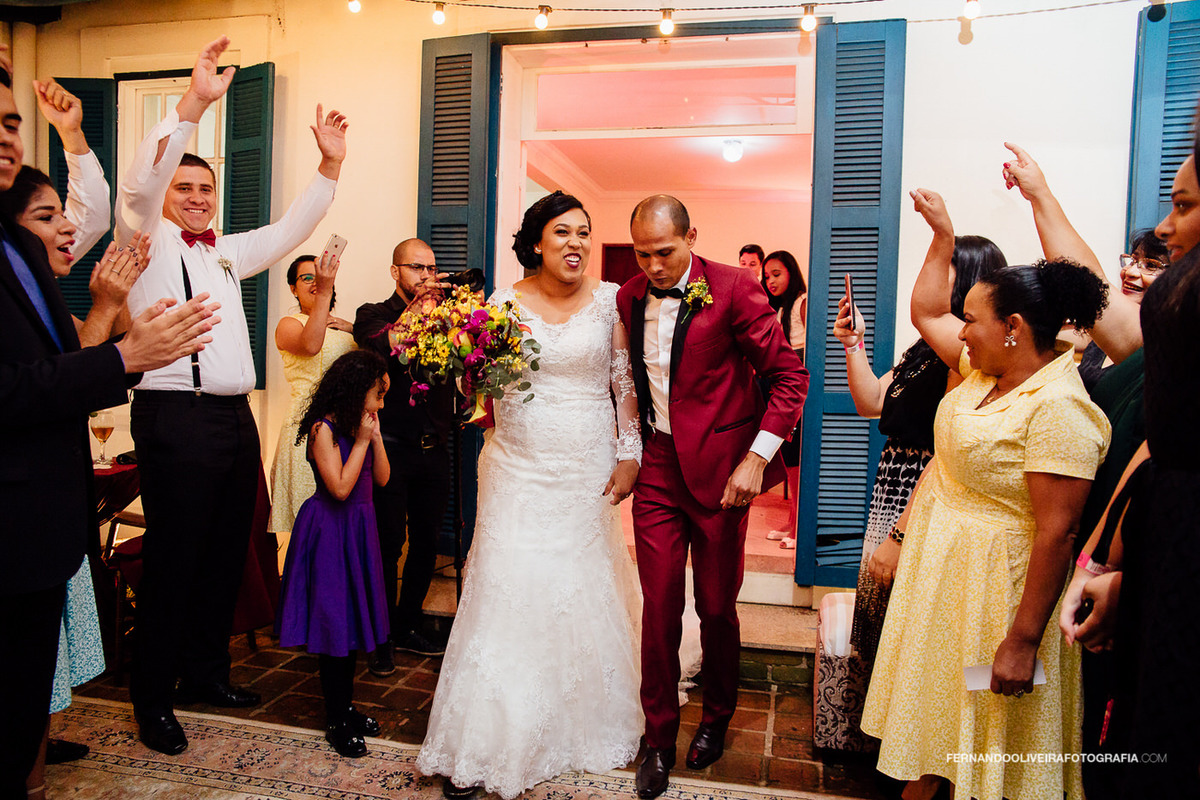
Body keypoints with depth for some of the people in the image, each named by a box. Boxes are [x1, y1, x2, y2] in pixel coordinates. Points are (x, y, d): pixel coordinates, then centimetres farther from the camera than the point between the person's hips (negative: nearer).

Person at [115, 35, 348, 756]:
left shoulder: (226, 252, 21)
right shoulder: (148, 239, 2)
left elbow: (291, 230, 22)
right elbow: (138, 186, -16)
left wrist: (330, 165, 13)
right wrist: (195, 103, -24)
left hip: (235, 418, 7)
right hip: (177, 419, -7)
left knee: (227, 555, 13)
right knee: (173, 560, -1)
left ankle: (207, 671, 29)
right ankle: (153, 698, 14)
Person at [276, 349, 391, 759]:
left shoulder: (362, 425, 7)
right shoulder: (324, 428, -16)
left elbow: (382, 479, 5)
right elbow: (340, 488, -23)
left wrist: (375, 438, -7)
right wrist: (362, 440, -18)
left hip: (359, 530, 8)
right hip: (331, 534, -8)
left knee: (352, 618, 15)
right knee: (335, 622, 1)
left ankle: (346, 706, 29)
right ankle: (335, 721, 14)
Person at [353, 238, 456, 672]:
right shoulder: (374, 314, 3)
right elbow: (379, 346, -21)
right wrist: (416, 308, -31)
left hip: (434, 451, 4)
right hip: (392, 450, -4)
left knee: (426, 543, 12)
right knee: (388, 545, 1)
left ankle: (410, 625, 29)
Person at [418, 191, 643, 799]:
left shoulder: (609, 299, 1)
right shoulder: (504, 303, 0)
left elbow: (625, 381, 3)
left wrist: (630, 454, -2)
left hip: (588, 472, 1)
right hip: (520, 470, -1)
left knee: (585, 594, 11)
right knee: (508, 594, -1)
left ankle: (583, 728, 32)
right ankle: (483, 747, 14)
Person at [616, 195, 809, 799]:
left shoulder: (733, 288, -11)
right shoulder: (629, 298, 5)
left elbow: (789, 375, -9)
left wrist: (757, 457, -15)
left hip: (719, 470, -3)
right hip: (657, 470, 3)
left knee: (716, 608, 11)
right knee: (659, 607, 6)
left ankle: (716, 718, 37)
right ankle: (658, 738, 24)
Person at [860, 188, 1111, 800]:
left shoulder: (1056, 406, -24)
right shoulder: (985, 370, 2)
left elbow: (1055, 533, -26)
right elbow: (925, 312, 18)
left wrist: (1022, 642, -25)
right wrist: (942, 234, 17)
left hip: (989, 585, -9)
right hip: (936, 565, 9)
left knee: (981, 742, 10)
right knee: (929, 711, 21)